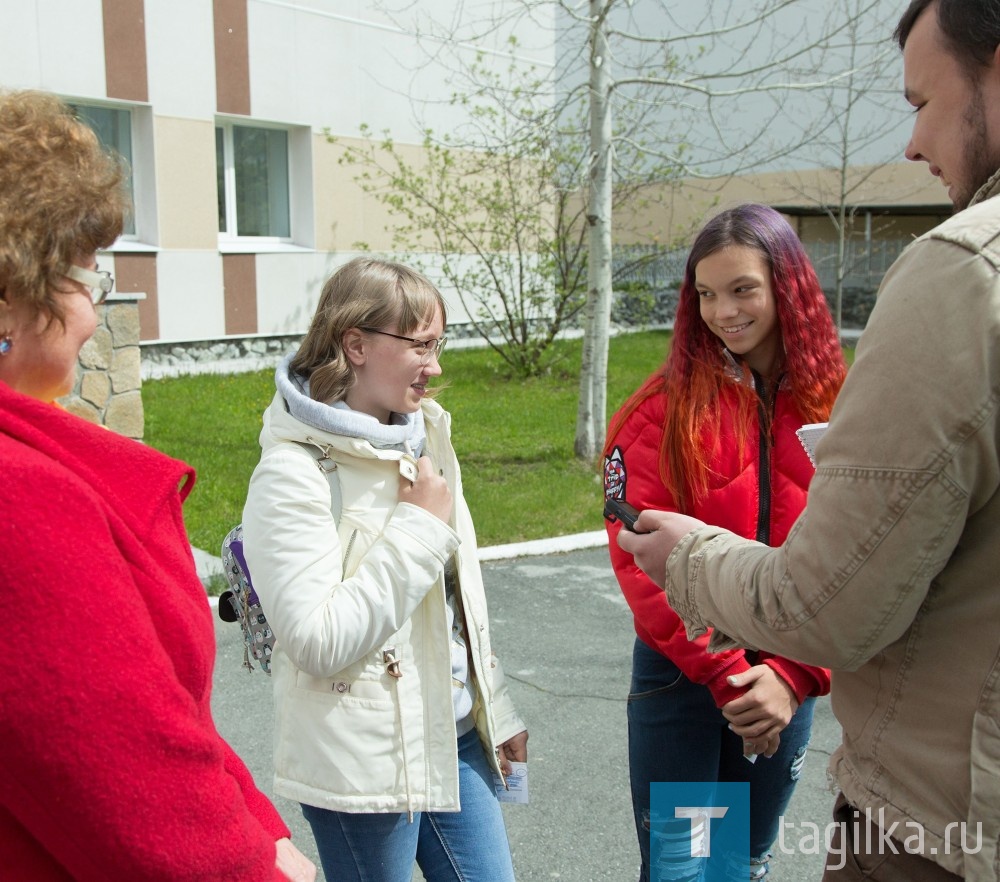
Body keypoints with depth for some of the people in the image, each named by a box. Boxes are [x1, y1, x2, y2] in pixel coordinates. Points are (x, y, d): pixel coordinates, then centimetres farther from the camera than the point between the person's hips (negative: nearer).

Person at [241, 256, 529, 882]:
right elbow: (318, 641, -24)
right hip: (362, 764, -7)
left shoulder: (424, 439, 7)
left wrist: (497, 710, 17)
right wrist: (421, 527, -21)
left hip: (455, 737, 7)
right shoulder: (294, 472, -16)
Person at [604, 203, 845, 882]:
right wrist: (725, 673, -17)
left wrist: (796, 676, -17)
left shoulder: (837, 407, -3)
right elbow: (640, 555, -13)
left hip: (788, 678, 2)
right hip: (679, 673, -2)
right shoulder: (666, 409, -9)